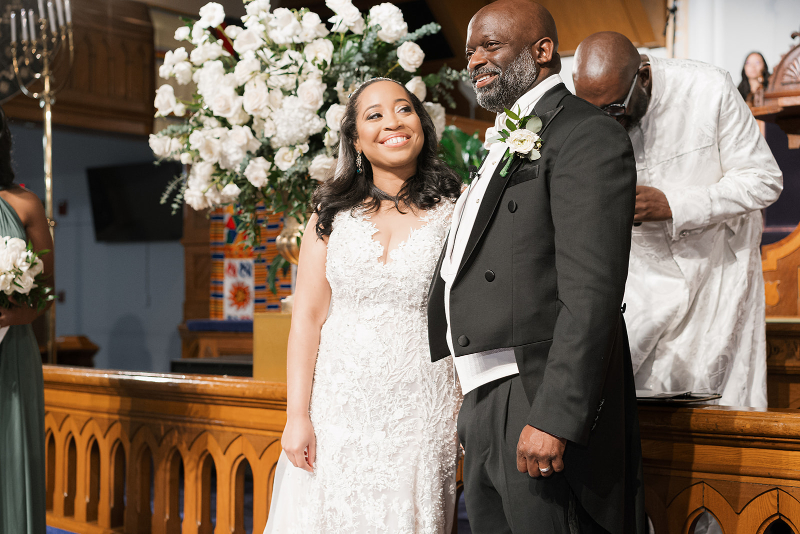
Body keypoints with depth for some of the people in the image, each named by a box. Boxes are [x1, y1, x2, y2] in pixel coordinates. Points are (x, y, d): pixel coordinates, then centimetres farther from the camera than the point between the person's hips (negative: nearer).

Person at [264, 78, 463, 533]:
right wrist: (298, 417, -4)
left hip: (420, 410, -1)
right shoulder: (332, 214, 5)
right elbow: (307, 318, 2)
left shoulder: (456, 209, 0)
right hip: (337, 407, 1)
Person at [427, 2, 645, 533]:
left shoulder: (588, 136, -10)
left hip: (543, 408, -9)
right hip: (483, 409, 9)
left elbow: (590, 293, -19)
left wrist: (555, 419, -25)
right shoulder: (505, 146, 20)